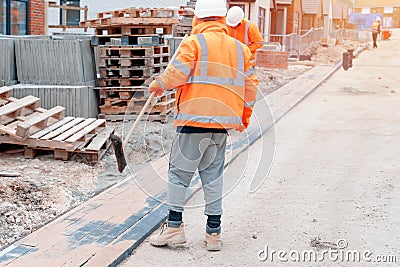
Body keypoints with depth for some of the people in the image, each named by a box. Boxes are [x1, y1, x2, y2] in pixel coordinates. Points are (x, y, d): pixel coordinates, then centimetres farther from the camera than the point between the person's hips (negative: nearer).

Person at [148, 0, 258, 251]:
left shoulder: (194, 43, -5)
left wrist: (157, 85, 10)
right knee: (213, 175, 11)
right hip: (223, 122, 5)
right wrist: (244, 118, 25)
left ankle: (174, 226, 7)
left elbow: (175, 74, -12)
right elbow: (250, 85, 14)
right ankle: (214, 233, 14)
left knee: (179, 172, 5)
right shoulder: (240, 48, 11)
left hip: (194, 119, -5)